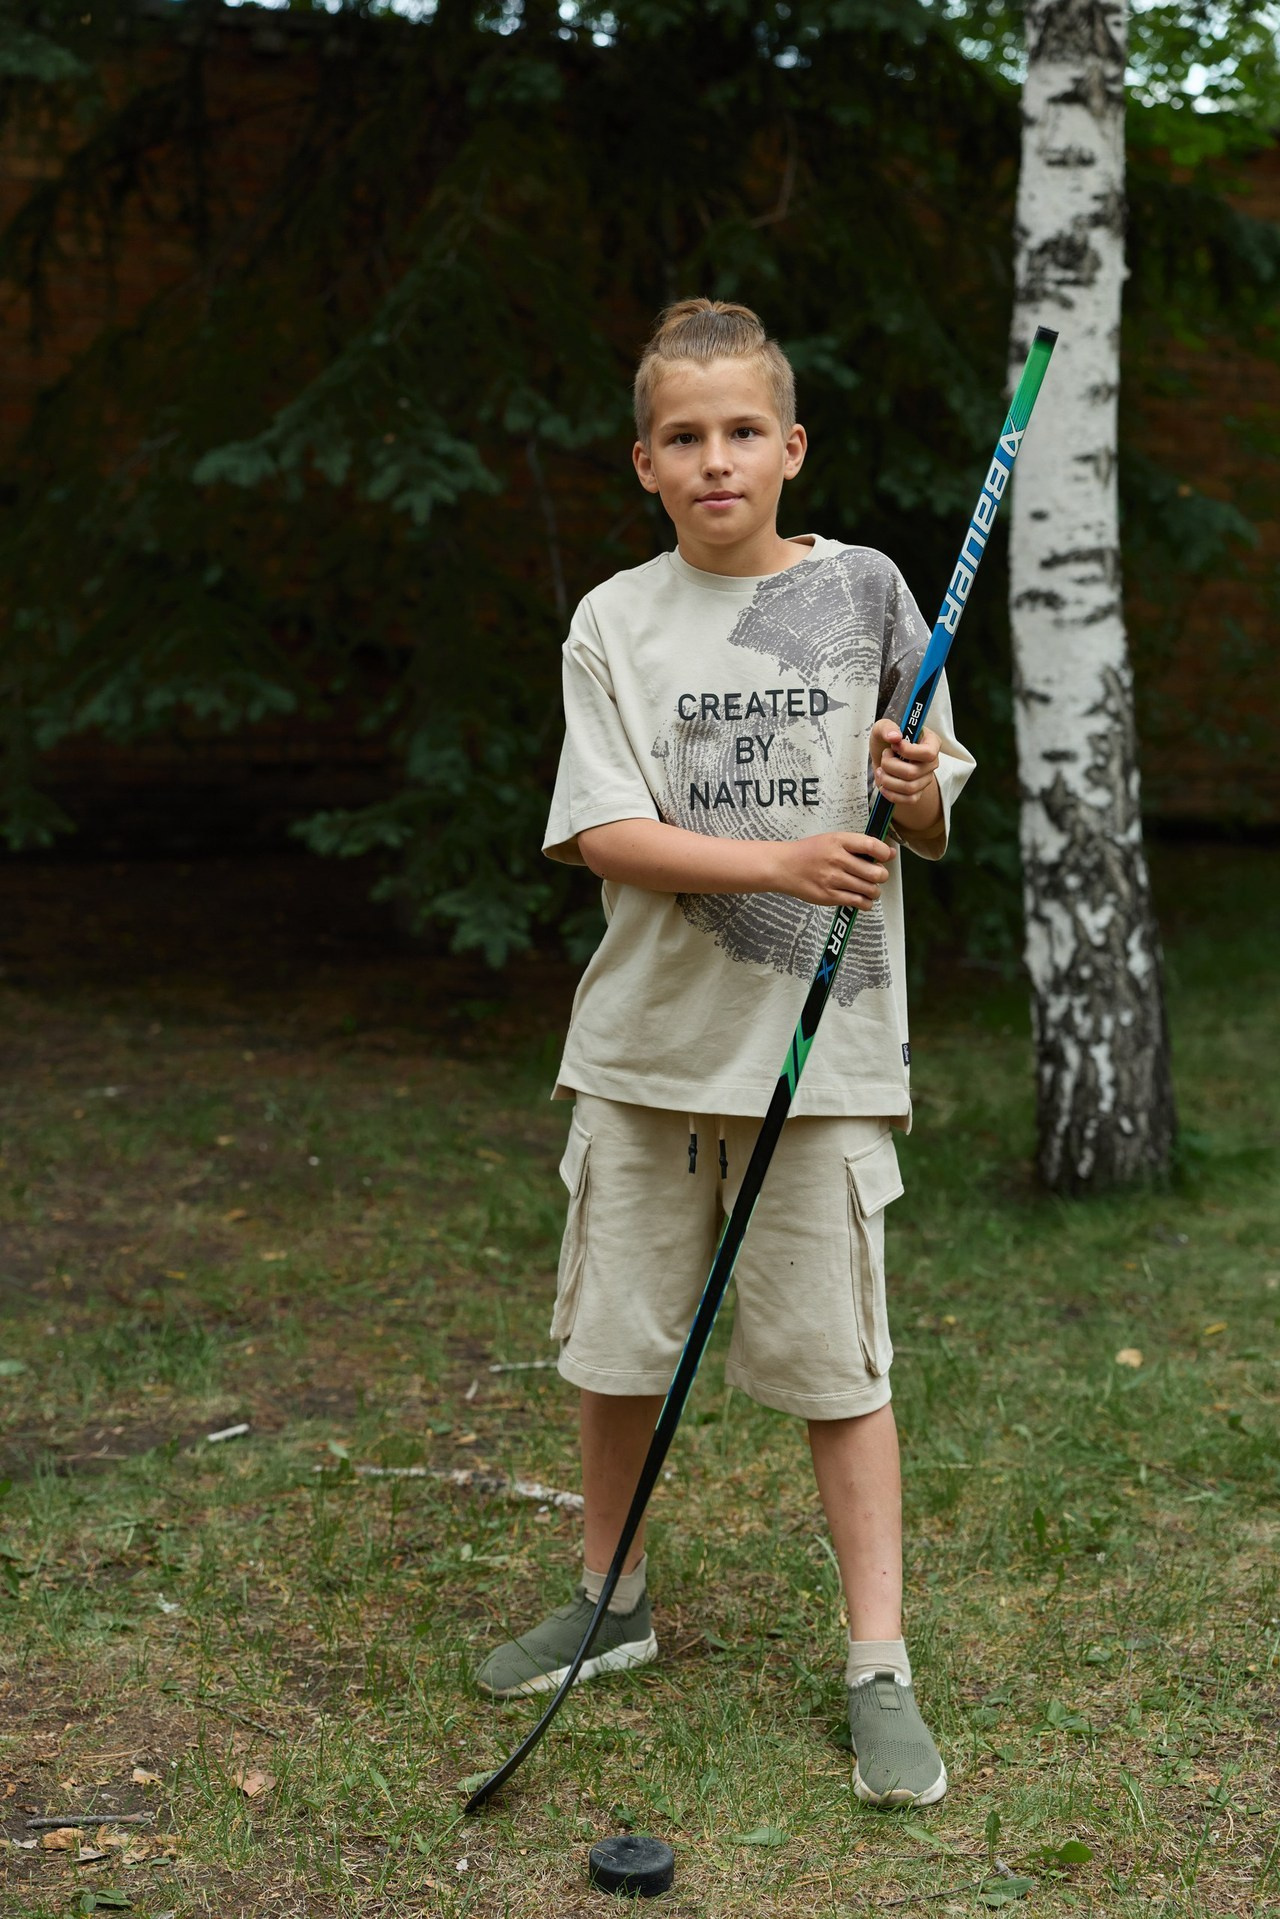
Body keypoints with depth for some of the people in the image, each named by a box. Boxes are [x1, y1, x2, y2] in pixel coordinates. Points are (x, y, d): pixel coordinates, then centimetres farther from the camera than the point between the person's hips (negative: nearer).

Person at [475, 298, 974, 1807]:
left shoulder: (862, 591, 3)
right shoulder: (617, 621, 2)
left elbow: (934, 822, 9)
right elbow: (602, 832, -9)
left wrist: (921, 792, -15)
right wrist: (779, 860, -21)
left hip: (824, 1047, -1)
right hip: (649, 1038, 2)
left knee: (836, 1359, 0)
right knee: (616, 1340, 13)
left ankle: (878, 1670, 12)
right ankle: (612, 1602, 34)